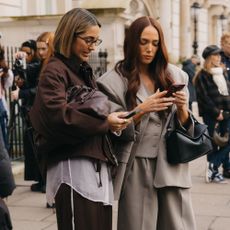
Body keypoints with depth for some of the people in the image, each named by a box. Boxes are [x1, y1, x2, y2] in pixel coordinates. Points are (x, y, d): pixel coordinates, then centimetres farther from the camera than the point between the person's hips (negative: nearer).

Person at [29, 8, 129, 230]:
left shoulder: (84, 70, 20)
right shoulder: (54, 71, -6)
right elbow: (57, 114, -22)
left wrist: (111, 119, 6)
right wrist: (104, 122, -16)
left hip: (96, 162, 8)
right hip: (73, 164, -8)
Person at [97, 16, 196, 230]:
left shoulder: (174, 76, 8)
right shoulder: (115, 81, -2)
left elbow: (185, 127, 9)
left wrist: (182, 108, -12)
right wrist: (141, 110, -20)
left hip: (171, 165, 3)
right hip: (137, 167, -2)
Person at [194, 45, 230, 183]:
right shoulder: (202, 75, -4)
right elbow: (203, 97, -10)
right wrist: (216, 112, -13)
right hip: (210, 114, -6)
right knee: (213, 143, 0)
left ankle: (213, 166, 0)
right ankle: (215, 172, 7)